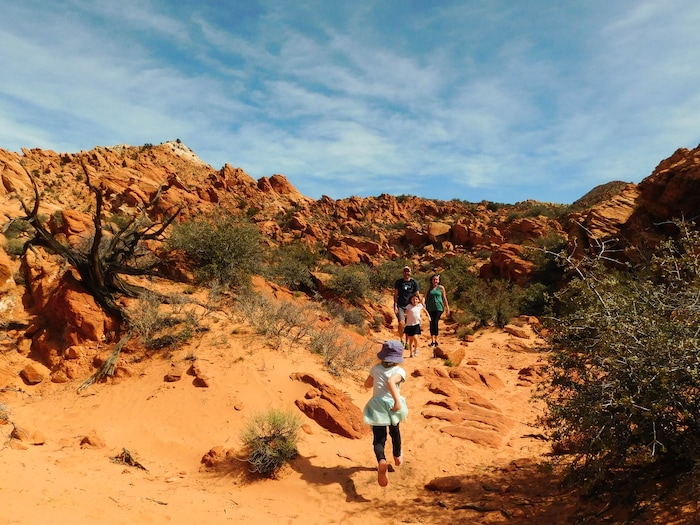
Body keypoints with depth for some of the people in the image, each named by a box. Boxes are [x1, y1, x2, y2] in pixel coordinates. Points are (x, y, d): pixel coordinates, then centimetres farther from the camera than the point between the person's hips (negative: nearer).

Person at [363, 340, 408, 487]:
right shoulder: (399, 371, -7)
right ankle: (397, 456, 51)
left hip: (377, 406, 1)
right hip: (392, 405, 0)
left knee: (378, 439, -3)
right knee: (395, 432, 28)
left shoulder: (376, 369, 6)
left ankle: (382, 461, -33)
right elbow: (390, 381, -29)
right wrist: (397, 401, -32)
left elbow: (367, 384, 18)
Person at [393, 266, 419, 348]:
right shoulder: (398, 282, 2)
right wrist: (395, 306, -5)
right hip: (400, 306, -1)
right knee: (401, 323, -21)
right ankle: (401, 339, 0)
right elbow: (395, 294, 4)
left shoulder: (414, 282, 2)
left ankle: (407, 342, 22)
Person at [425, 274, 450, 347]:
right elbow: (425, 298, 9)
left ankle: (436, 340, -5)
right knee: (431, 324, 3)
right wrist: (425, 308, -1)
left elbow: (444, 298, 10)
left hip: (439, 308, -2)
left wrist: (447, 307, 11)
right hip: (430, 308, 2)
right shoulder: (429, 288, 7)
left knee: (435, 322, -14)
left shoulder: (441, 288, 5)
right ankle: (432, 341, 10)